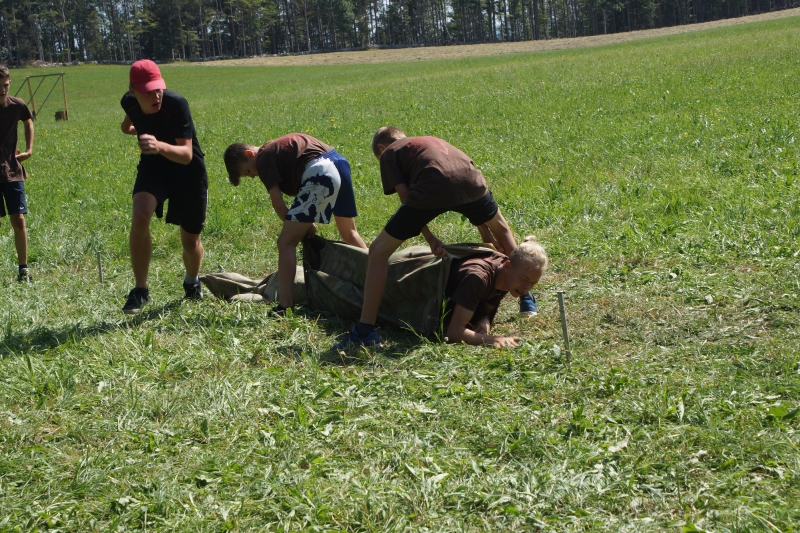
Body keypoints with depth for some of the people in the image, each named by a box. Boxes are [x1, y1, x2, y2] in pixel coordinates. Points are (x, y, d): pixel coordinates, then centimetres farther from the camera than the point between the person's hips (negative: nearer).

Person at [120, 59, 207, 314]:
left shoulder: (176, 104, -32)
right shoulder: (129, 102, -16)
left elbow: (186, 155, -41)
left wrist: (160, 146, -58)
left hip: (188, 171, -3)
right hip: (152, 166, 3)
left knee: (190, 240, 6)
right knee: (140, 217, -26)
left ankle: (192, 283, 41)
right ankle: (140, 290, -15)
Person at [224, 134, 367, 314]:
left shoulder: (263, 159, 4)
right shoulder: (278, 147, 29)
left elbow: (278, 204, -2)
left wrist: (305, 227, 9)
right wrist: (306, 225, 16)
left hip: (320, 173, -9)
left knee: (286, 242, -5)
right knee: (349, 233, 27)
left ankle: (285, 306, -10)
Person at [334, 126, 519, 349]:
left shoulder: (389, 153, 25)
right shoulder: (433, 141, 40)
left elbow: (406, 197, 10)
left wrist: (430, 238, 11)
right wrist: (487, 236, 34)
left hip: (432, 188, -5)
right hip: (471, 180, 5)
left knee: (379, 251, 8)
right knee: (500, 229, 36)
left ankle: (365, 331, 1)